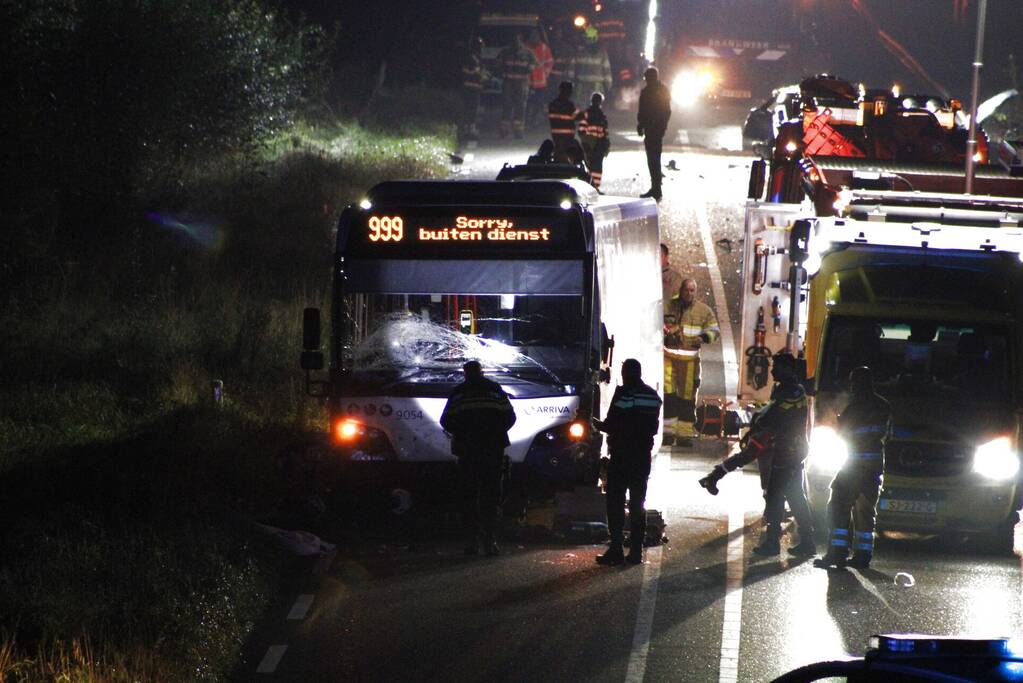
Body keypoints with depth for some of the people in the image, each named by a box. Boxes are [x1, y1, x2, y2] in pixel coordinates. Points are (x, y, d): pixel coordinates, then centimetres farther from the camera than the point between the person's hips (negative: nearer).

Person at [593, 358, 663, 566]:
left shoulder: (623, 393, -13)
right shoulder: (653, 396, 9)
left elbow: (612, 425, -16)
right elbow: (653, 428, 13)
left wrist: (598, 424, 2)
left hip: (621, 455, -6)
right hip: (643, 456, 6)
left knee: (615, 502, -3)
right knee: (637, 504, 11)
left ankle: (616, 550, -9)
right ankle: (636, 550, 10)